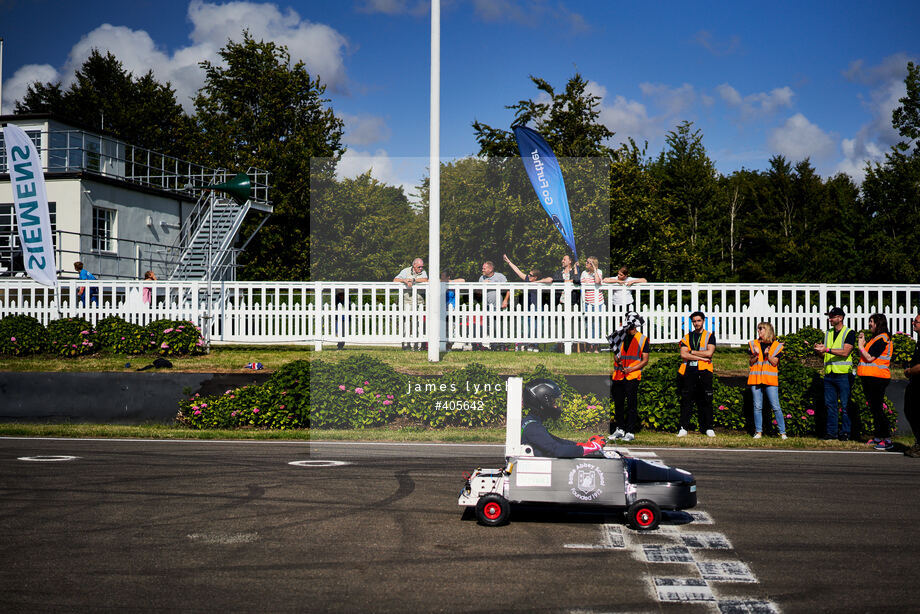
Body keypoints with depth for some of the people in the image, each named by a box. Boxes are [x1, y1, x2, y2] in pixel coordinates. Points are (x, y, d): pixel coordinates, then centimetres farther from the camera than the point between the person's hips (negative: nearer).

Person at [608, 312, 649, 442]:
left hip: (632, 376, -4)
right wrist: (617, 361, -7)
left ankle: (630, 432, 2)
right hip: (618, 376, 4)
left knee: (632, 404, -3)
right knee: (618, 403, 8)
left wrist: (631, 369, -13)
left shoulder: (643, 339, 2)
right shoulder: (620, 336, 12)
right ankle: (619, 429, 19)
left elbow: (645, 360, -1)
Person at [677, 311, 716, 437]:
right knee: (685, 400, -1)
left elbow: (709, 352, -8)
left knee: (706, 401, -1)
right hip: (689, 371, 2)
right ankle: (683, 428, 2)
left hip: (704, 371, -2)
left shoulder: (710, 336, 9)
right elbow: (683, 355, -1)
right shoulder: (687, 337, 14)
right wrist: (701, 357, -8)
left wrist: (692, 352, -3)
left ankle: (709, 428, 4)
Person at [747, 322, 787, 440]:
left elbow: (774, 363, -2)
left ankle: (782, 432, 0)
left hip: (770, 381, -2)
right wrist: (756, 354, -11)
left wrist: (767, 354, -17)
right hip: (756, 379, 2)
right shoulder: (754, 344, 11)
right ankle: (758, 432, 8)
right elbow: (751, 362, 7)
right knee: (757, 407, 2)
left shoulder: (776, 346, 5)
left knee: (776, 407, -5)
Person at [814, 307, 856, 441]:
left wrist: (827, 349, -20)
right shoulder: (828, 333, 17)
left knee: (845, 405, -2)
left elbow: (845, 352, -14)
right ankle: (831, 432, 11)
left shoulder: (849, 333, -2)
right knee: (830, 404, 6)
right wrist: (819, 349, -5)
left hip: (843, 374, -6)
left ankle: (845, 432, 4)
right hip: (829, 373, 6)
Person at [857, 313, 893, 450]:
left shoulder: (881, 339, -13)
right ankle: (878, 437, 22)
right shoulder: (875, 338, 19)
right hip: (869, 378, 10)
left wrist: (860, 346, -7)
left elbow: (869, 357, -20)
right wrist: (861, 343, 10)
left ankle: (887, 440, -12)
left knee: (877, 409, -12)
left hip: (877, 378, -10)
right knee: (874, 409, 15)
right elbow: (863, 357, 20)